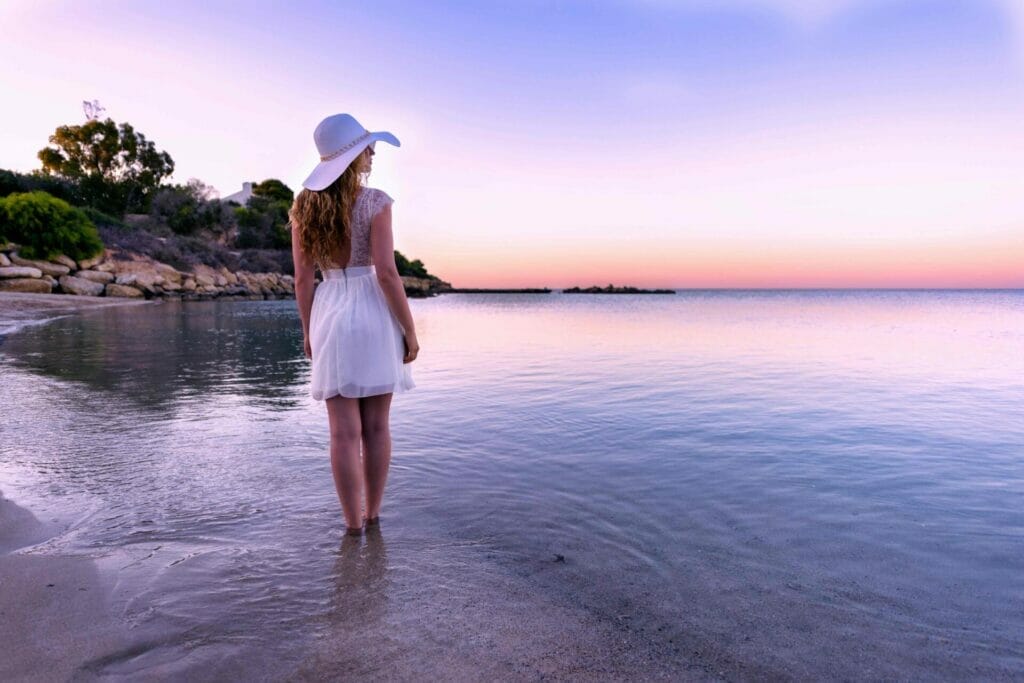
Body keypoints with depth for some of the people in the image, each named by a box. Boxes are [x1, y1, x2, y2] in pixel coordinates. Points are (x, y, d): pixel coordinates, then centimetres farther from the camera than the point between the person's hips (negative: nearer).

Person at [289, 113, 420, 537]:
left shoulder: (304, 206, 4)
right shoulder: (375, 202, -8)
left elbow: (302, 278, 4)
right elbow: (386, 272, -14)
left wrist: (308, 331, 13)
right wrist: (409, 329, -7)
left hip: (330, 316, 3)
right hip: (374, 315, -2)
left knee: (344, 431, 5)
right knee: (376, 425, 10)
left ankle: (353, 522, 13)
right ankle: (372, 513, 22)